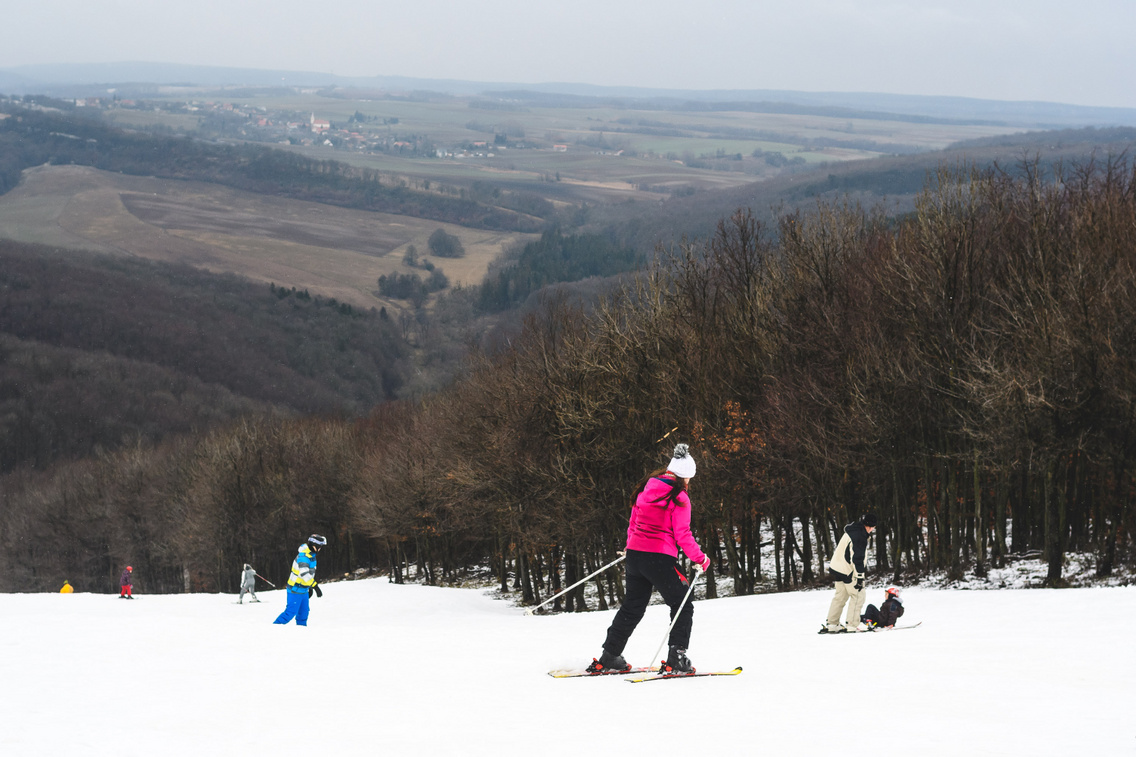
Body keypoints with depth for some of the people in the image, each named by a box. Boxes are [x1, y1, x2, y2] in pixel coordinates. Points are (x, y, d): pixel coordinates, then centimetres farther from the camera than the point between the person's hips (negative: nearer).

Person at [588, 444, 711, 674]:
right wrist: (700, 558, -3)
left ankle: (609, 657, 19)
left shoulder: (646, 489, 10)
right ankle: (676, 657, -8)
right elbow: (682, 535, -13)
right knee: (683, 607, 5)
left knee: (632, 607, 19)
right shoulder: (679, 498, -10)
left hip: (635, 554, 7)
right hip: (660, 558, -7)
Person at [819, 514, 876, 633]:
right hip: (847, 572, -9)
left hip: (837, 568, 9)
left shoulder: (849, 532, 13)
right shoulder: (860, 536, -19)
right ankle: (852, 624, -5)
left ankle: (831, 624, 16)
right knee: (858, 595, -2)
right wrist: (859, 578, -22)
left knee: (840, 596, 16)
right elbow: (857, 559, -23)